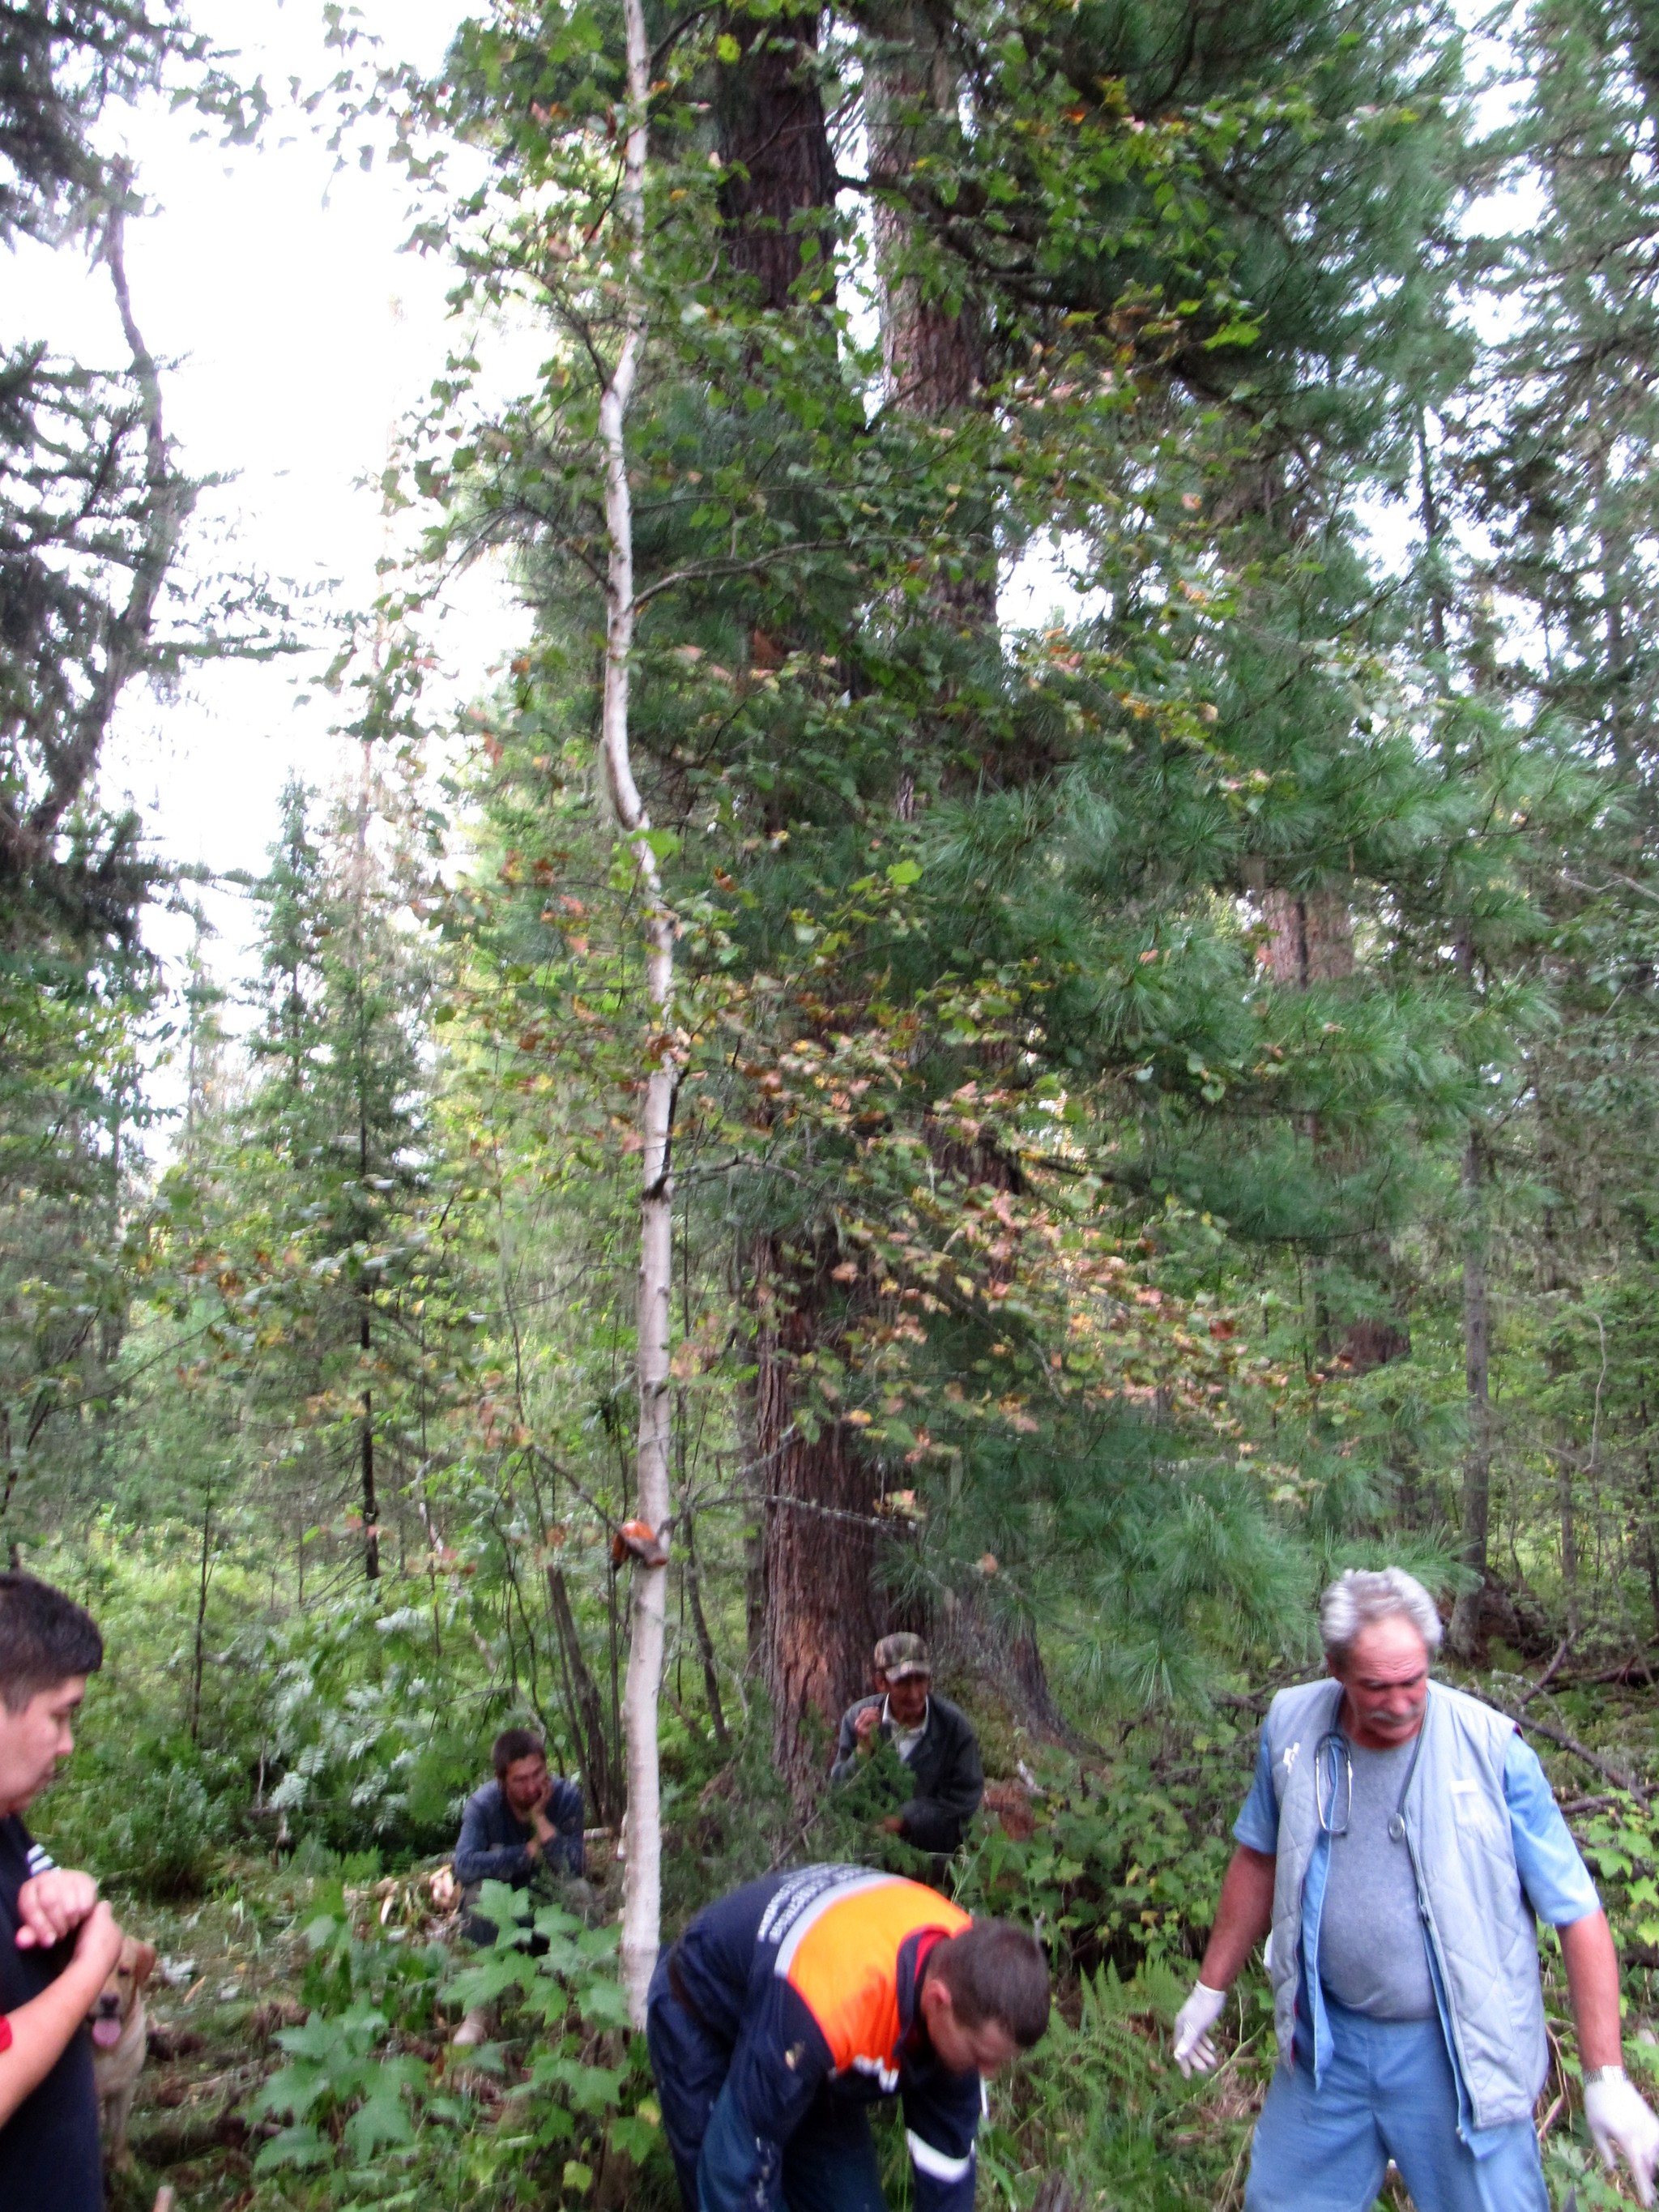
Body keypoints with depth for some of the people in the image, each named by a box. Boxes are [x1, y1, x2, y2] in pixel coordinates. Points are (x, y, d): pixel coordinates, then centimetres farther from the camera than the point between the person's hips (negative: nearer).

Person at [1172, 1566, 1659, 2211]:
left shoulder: (1491, 1747, -16)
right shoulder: (1291, 1726, -6)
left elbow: (1578, 1912, -9)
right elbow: (1259, 1861, 9)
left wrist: (1606, 2078, -10)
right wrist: (1210, 1990, 15)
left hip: (1457, 2054, -3)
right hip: (1328, 2043, 3)